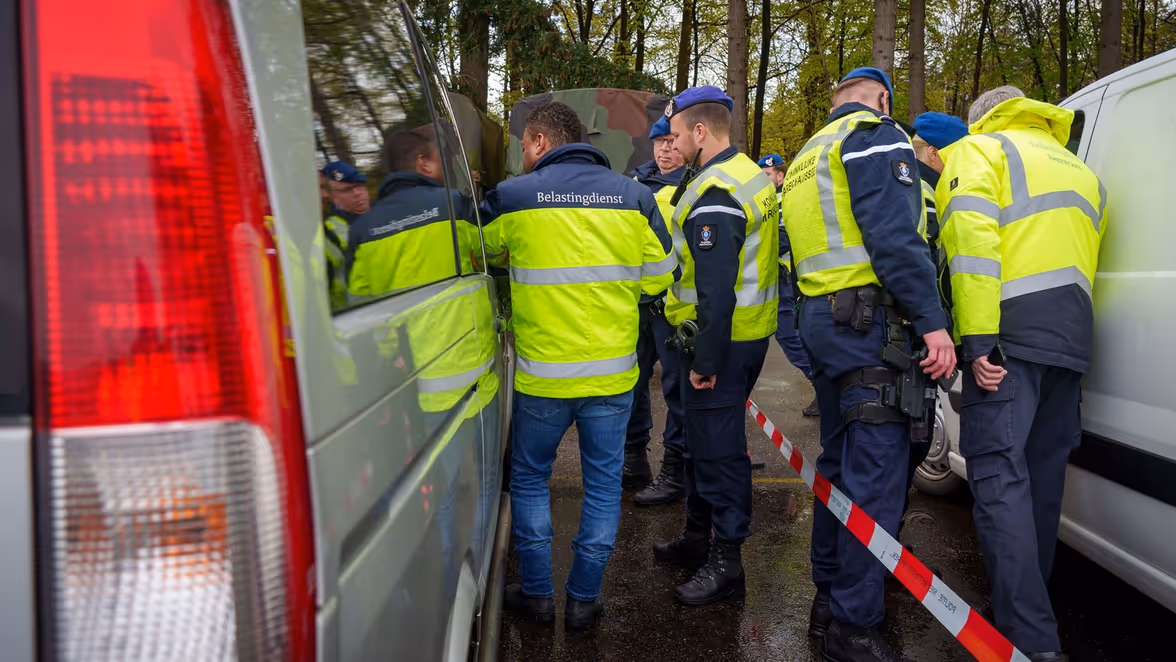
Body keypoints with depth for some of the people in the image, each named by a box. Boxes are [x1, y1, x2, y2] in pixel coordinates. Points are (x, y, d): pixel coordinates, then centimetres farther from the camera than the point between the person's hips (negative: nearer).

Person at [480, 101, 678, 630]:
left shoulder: (513, 197, -5)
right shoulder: (632, 196, 1)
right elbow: (659, 275, 6)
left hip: (542, 374, -2)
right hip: (613, 372, 2)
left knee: (529, 478, 18)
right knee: (603, 484, 14)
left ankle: (536, 594, 23)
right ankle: (584, 599, 21)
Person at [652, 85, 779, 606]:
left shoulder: (713, 195, -21)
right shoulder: (752, 175, 12)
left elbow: (716, 290, -26)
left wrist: (705, 360, -22)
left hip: (724, 338, -10)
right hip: (751, 328, 10)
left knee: (717, 447, -2)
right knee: (705, 439, 20)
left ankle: (726, 563, 9)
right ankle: (698, 538, 33)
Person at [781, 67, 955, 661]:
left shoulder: (808, 157, 24)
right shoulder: (876, 134, -5)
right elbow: (893, 234, -18)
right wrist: (932, 320, -20)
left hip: (821, 316, 10)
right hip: (868, 319, -10)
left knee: (840, 462, 17)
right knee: (875, 475, -7)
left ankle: (829, 599, 27)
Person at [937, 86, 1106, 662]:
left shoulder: (978, 150, 5)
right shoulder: (1078, 169, 29)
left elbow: (973, 240, -12)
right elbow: (1084, 259, 25)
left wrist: (977, 338, -18)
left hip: (1011, 330, -7)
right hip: (1073, 336, 8)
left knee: (1000, 475, -11)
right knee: (1042, 475, 14)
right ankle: (1030, 607, 24)